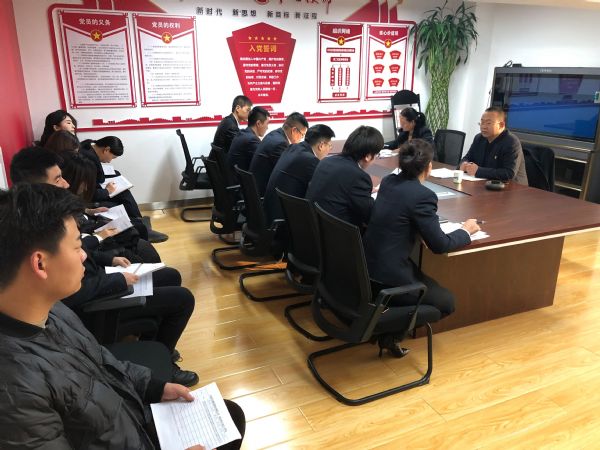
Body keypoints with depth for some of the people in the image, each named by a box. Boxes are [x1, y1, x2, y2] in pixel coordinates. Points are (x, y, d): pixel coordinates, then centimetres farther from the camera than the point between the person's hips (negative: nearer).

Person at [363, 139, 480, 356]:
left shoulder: (388, 181, 3)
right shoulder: (423, 195, -19)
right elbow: (439, 245, -12)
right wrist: (466, 230, 5)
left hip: (367, 265, 8)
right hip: (388, 276, -8)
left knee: (423, 275, 32)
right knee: (447, 302, 13)